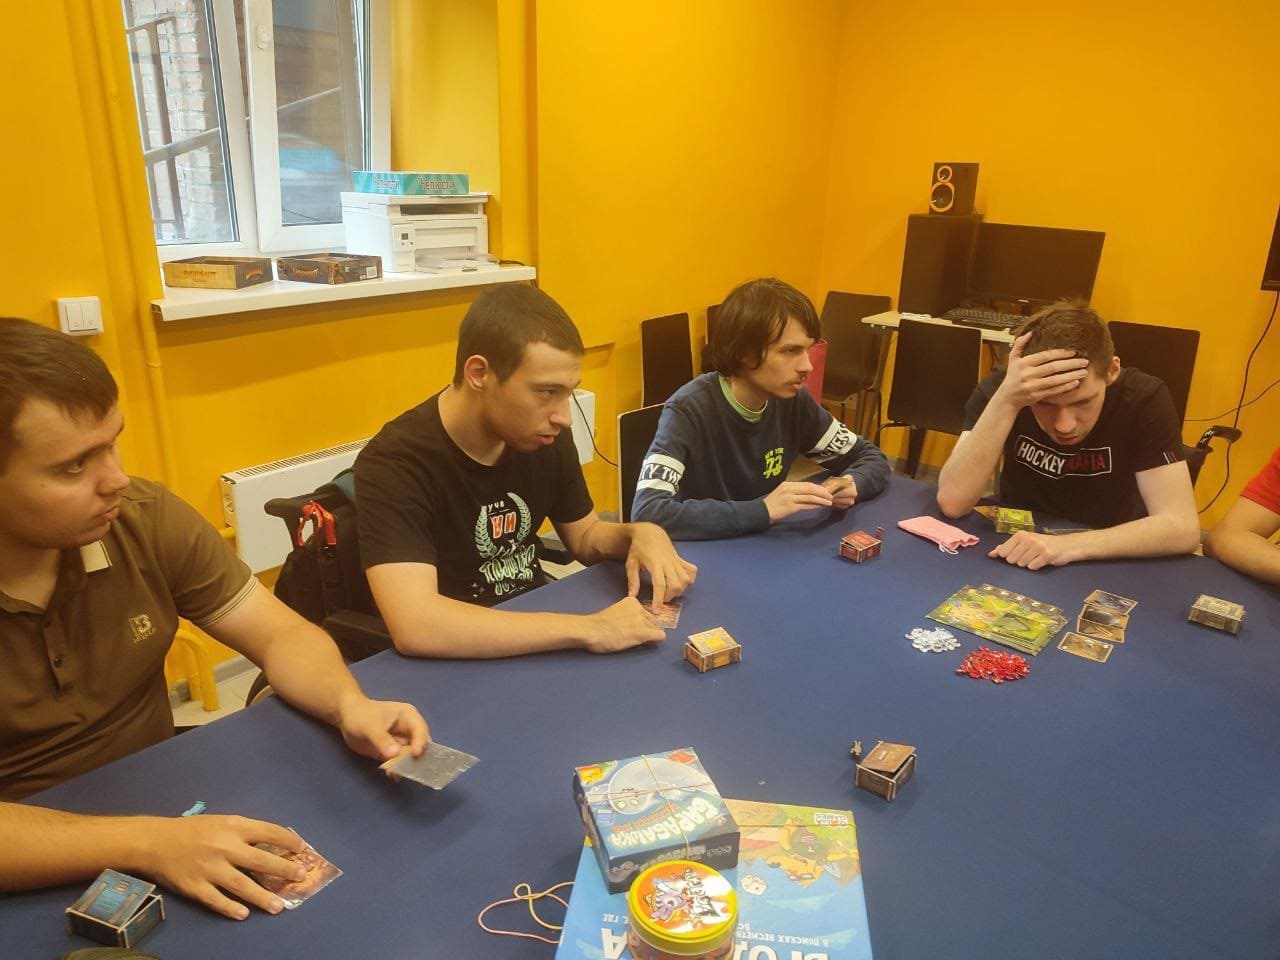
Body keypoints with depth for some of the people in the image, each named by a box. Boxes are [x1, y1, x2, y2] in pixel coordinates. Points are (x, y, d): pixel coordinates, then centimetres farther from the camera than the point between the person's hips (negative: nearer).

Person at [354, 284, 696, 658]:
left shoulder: (544, 435, -5)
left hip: (538, 633, 5)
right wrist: (588, 629, -36)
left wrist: (641, 534, -12)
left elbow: (585, 536, 10)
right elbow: (414, 626, -36)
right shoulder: (395, 464, -24)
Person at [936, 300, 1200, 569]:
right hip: (1015, 559, 0)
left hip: (1107, 567, 1)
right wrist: (1005, 402, -33)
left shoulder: (1143, 399, -17)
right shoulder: (999, 386, -16)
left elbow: (1182, 527, -21)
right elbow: (952, 503, -25)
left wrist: (1071, 545, -34)